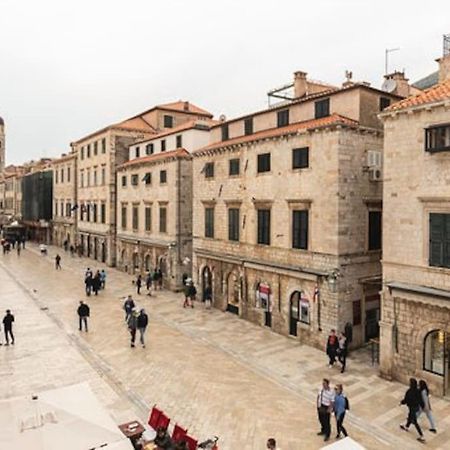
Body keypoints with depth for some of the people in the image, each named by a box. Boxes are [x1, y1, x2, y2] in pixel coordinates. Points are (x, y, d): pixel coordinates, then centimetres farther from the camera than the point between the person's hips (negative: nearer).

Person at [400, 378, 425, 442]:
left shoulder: (409, 392, -29)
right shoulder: (417, 390, -11)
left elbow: (405, 400, -19)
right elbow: (420, 399, -1)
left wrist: (401, 402, 1)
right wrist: (422, 406, 11)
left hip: (412, 408, -8)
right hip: (417, 407, 8)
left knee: (414, 422, 8)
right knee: (410, 417, 29)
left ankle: (422, 437, 18)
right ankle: (406, 427, 49)